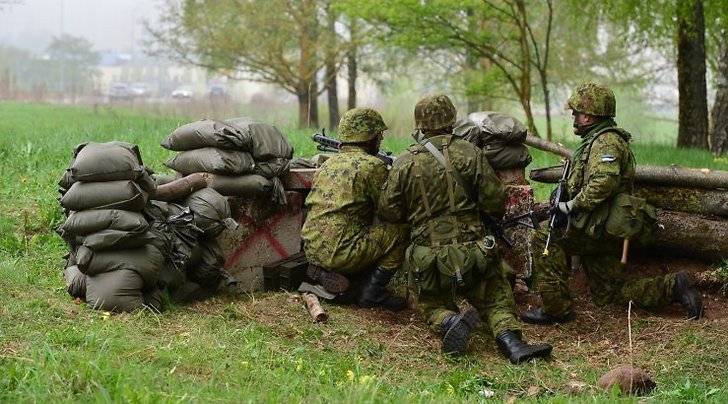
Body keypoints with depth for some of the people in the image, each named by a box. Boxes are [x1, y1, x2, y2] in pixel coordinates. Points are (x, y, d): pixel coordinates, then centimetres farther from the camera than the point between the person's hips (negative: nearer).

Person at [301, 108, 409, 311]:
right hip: (340, 251, -8)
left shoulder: (329, 163, 17)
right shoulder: (373, 166, -7)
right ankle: (373, 292, 1)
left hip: (312, 250, 8)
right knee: (400, 232, 1)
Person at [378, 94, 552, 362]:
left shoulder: (404, 163, -1)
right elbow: (495, 202, -2)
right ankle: (510, 339, -11)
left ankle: (449, 321, -13)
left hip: (428, 260, 0)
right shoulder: (470, 154, -2)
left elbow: (388, 212, 3)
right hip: (471, 253, 0)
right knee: (497, 299, 17)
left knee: (431, 305, 21)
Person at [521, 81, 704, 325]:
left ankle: (556, 308, -16)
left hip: (602, 228, -11)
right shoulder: (594, 140, 22)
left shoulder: (606, 141, -12)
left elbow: (603, 181, -30)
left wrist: (571, 206, -24)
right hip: (606, 233, 11)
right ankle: (672, 287, 9)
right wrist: (560, 203, 14)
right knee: (610, 292, 12)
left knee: (543, 240, -16)